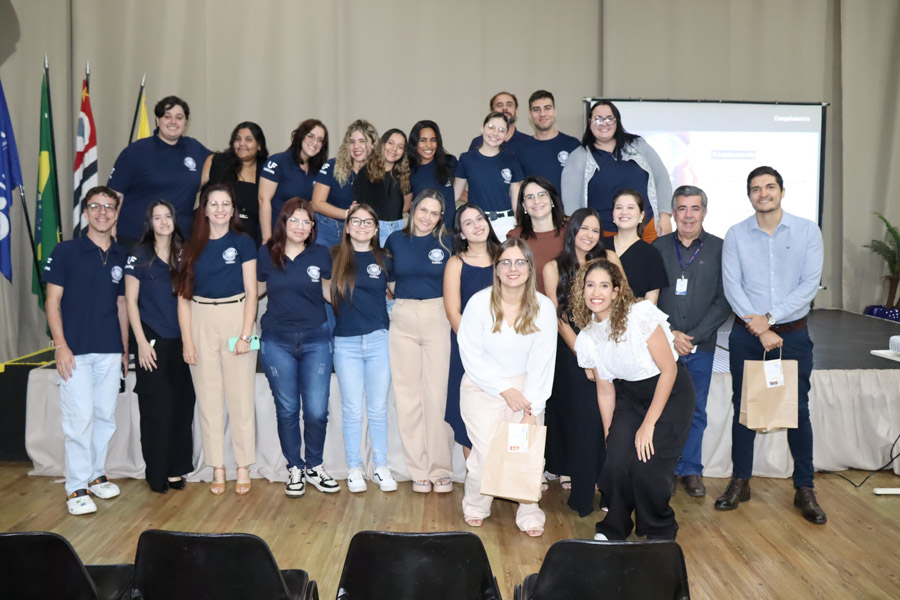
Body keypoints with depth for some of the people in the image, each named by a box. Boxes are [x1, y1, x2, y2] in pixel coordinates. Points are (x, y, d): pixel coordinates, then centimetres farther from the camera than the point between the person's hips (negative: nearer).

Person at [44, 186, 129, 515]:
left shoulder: (121, 257, 9)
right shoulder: (66, 251, -1)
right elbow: (52, 301, -3)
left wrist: (125, 349, 14)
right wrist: (60, 346, -11)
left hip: (110, 351, 4)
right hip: (75, 350, -4)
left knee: (106, 416, 9)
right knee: (80, 417, -6)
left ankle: (97, 475, 24)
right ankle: (77, 487, 5)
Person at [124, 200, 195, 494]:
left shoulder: (183, 255, 9)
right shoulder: (139, 255, -1)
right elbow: (131, 300, -3)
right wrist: (142, 342, -10)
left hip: (181, 342, 4)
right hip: (153, 341, -3)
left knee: (182, 406, 4)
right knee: (155, 408, 0)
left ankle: (175, 469, 15)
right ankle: (156, 473, 11)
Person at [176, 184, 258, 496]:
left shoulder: (243, 242, 2)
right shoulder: (193, 246, 7)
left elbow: (251, 292, -1)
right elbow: (183, 296, 5)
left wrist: (245, 334, -9)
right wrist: (187, 340, -2)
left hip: (236, 319, -2)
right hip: (201, 322, 2)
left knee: (240, 397, 0)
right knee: (209, 399, 5)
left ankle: (243, 469, 11)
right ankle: (217, 470, 15)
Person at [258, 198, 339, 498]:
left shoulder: (321, 254, 0)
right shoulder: (266, 254, 0)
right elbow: (257, 290, 11)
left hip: (316, 340, 0)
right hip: (277, 341, 0)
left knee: (317, 411, -1)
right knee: (287, 410, 9)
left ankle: (314, 466, 22)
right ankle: (294, 469, 25)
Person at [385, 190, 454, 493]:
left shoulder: (447, 243, 2)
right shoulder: (396, 240, 7)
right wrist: (396, 290, 10)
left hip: (437, 318, -2)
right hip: (403, 320, 2)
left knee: (437, 394, -3)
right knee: (408, 395, 3)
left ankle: (441, 469, 8)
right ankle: (419, 469, 13)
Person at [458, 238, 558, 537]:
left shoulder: (543, 307, -7)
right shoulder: (479, 303, -11)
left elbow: (541, 363, -7)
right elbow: (471, 356, -8)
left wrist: (531, 409, -12)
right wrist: (504, 391, -12)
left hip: (526, 387, 2)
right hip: (483, 387, -1)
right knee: (486, 452, -8)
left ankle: (529, 513, 14)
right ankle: (475, 507, 21)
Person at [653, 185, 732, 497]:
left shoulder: (720, 249, 2)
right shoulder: (658, 247, 4)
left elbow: (724, 301, -1)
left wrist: (694, 336, -9)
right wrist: (669, 334, -8)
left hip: (701, 346, 0)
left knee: (695, 410, 8)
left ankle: (691, 470, 22)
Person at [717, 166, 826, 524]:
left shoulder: (807, 231, -1)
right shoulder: (736, 235, 1)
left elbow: (810, 284, -8)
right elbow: (731, 286, -6)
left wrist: (770, 318, -15)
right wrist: (759, 329, -14)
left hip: (793, 333, -1)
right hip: (746, 335, 1)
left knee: (798, 410, 3)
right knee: (743, 408, 7)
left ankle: (804, 489, 15)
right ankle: (740, 483, 19)